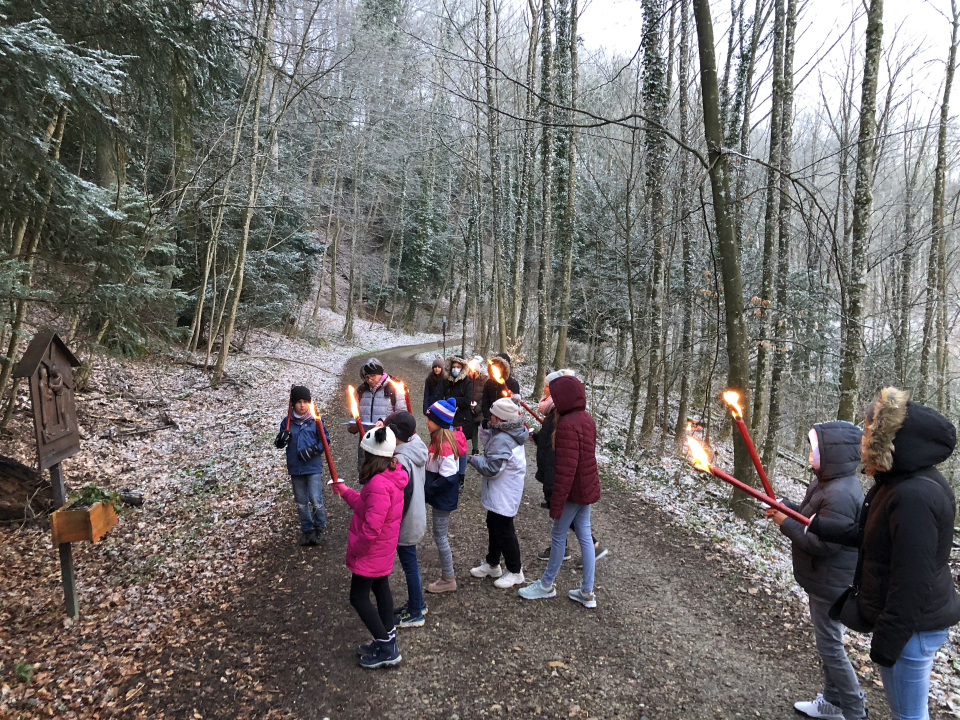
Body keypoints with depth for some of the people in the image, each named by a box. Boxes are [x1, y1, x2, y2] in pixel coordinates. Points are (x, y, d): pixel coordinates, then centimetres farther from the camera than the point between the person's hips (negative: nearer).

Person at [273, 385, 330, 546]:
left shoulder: (315, 421, -7)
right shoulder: (287, 422, 0)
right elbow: (278, 444, 5)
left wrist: (313, 450, -19)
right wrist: (282, 439, -18)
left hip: (313, 467, -3)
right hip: (295, 468, 3)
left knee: (316, 500, -6)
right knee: (301, 502, 14)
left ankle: (319, 527, 17)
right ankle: (307, 529, 30)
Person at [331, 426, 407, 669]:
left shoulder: (379, 484, -32)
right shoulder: (390, 475, -1)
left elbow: (372, 527, -31)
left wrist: (354, 549, -17)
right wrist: (346, 492, 20)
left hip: (371, 550, -9)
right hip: (383, 549, 9)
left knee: (359, 597, 3)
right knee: (380, 588, 21)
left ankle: (387, 649, 11)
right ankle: (387, 639, 35)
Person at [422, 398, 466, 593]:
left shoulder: (444, 445, -25)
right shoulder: (439, 439, 3)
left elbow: (447, 478, -26)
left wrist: (427, 489, -19)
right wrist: (426, 486, 6)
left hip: (443, 497, -9)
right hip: (440, 496, 9)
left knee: (440, 536, 3)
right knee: (441, 535, 19)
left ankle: (448, 580, 17)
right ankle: (448, 572, 34)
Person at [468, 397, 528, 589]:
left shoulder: (502, 440, -29)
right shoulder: (513, 434, 3)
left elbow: (491, 469, -27)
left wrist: (474, 459, -11)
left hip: (504, 495, -10)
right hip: (499, 493, 10)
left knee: (504, 531, 4)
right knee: (494, 526, 21)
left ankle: (515, 571, 20)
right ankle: (492, 564, 37)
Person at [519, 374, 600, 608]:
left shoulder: (568, 424, -24)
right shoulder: (586, 418, 5)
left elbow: (566, 468, -26)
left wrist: (557, 502, -21)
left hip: (574, 490, -8)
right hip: (588, 487, 8)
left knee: (558, 534, 8)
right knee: (584, 535, 14)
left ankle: (546, 585, 25)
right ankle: (587, 592, 23)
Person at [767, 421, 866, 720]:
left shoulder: (840, 494, -29)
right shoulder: (828, 483, 3)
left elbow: (821, 543, -30)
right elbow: (813, 518, 13)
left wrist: (785, 523, -19)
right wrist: (786, 506, -2)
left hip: (830, 584, -10)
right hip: (823, 579, 10)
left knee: (830, 646, 5)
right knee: (828, 642, 22)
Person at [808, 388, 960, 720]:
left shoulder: (916, 497, -29)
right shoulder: (897, 483, 3)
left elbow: (912, 582, -27)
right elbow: (867, 535, 15)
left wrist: (886, 642, -20)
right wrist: (814, 523, 15)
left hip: (911, 627, -10)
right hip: (900, 619, 10)